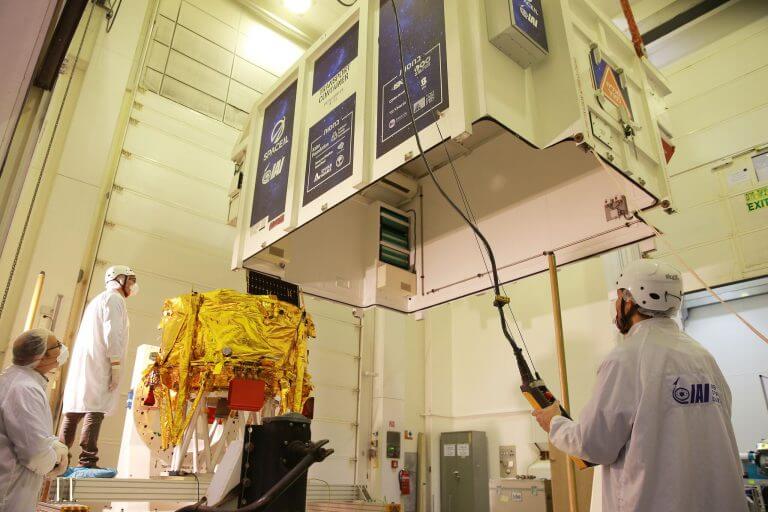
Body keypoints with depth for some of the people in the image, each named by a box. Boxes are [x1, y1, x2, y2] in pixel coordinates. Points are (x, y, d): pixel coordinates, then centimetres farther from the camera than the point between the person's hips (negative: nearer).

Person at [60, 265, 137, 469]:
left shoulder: (98, 299, 28)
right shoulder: (114, 298, -3)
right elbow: (112, 333, -14)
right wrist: (116, 365, -16)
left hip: (81, 362, 10)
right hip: (98, 363, -10)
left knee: (74, 410, 8)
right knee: (95, 411, -13)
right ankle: (87, 461, -16)